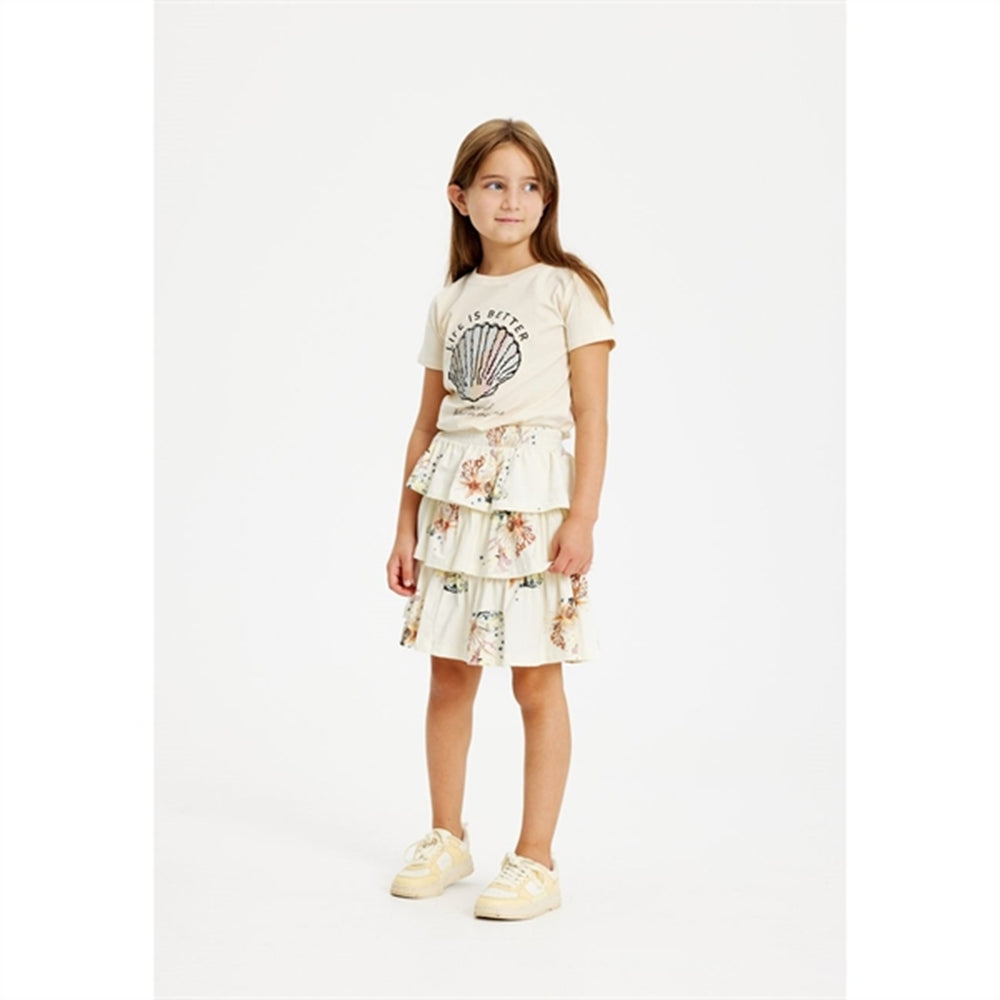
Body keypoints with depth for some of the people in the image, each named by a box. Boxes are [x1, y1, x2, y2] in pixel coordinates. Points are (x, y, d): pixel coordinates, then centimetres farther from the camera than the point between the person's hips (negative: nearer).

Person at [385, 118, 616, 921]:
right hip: (454, 502, 5)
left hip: (533, 502, -5)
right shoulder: (450, 302, 13)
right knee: (450, 672, 10)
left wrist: (583, 518, -15)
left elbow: (592, 415, -6)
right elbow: (428, 423, 14)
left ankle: (537, 862, 8)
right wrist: (407, 525, 10)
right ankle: (448, 838, 26)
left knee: (537, 679, -1)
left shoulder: (568, 290, -1)